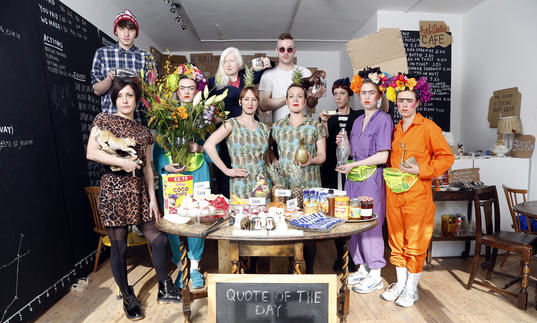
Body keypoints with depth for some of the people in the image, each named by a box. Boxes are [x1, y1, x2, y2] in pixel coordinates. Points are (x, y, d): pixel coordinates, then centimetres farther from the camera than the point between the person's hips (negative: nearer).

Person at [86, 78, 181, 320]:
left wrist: (152, 198, 6)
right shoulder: (104, 120, 4)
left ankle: (165, 290, 22)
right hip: (114, 189, -4)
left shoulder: (143, 131, 14)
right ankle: (128, 298, 26)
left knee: (158, 239, 3)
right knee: (119, 247, 5)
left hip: (139, 191, 4)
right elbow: (91, 153, -6)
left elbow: (147, 167, 11)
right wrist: (122, 162, -14)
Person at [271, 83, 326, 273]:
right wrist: (274, 162, 2)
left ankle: (308, 270, 21)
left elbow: (322, 155, 3)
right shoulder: (277, 126, 12)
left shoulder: (316, 126, 6)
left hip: (310, 186, -1)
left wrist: (311, 160, -17)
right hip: (284, 185, 2)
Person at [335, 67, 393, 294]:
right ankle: (363, 268, 28)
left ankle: (375, 276, 17)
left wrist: (354, 165, -12)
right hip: (354, 180, 7)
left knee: (371, 224, 0)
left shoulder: (384, 119, -6)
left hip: (372, 179, -7)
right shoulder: (358, 121, 16)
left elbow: (382, 156, -14)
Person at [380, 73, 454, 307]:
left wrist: (421, 171, -14)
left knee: (415, 242, 4)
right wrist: (390, 174, 8)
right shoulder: (395, 129, 12)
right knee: (397, 239, 12)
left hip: (417, 193, -5)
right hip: (393, 192, 5)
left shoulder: (428, 127, -4)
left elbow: (446, 157, -4)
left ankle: (411, 289, 21)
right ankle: (400, 283, 28)